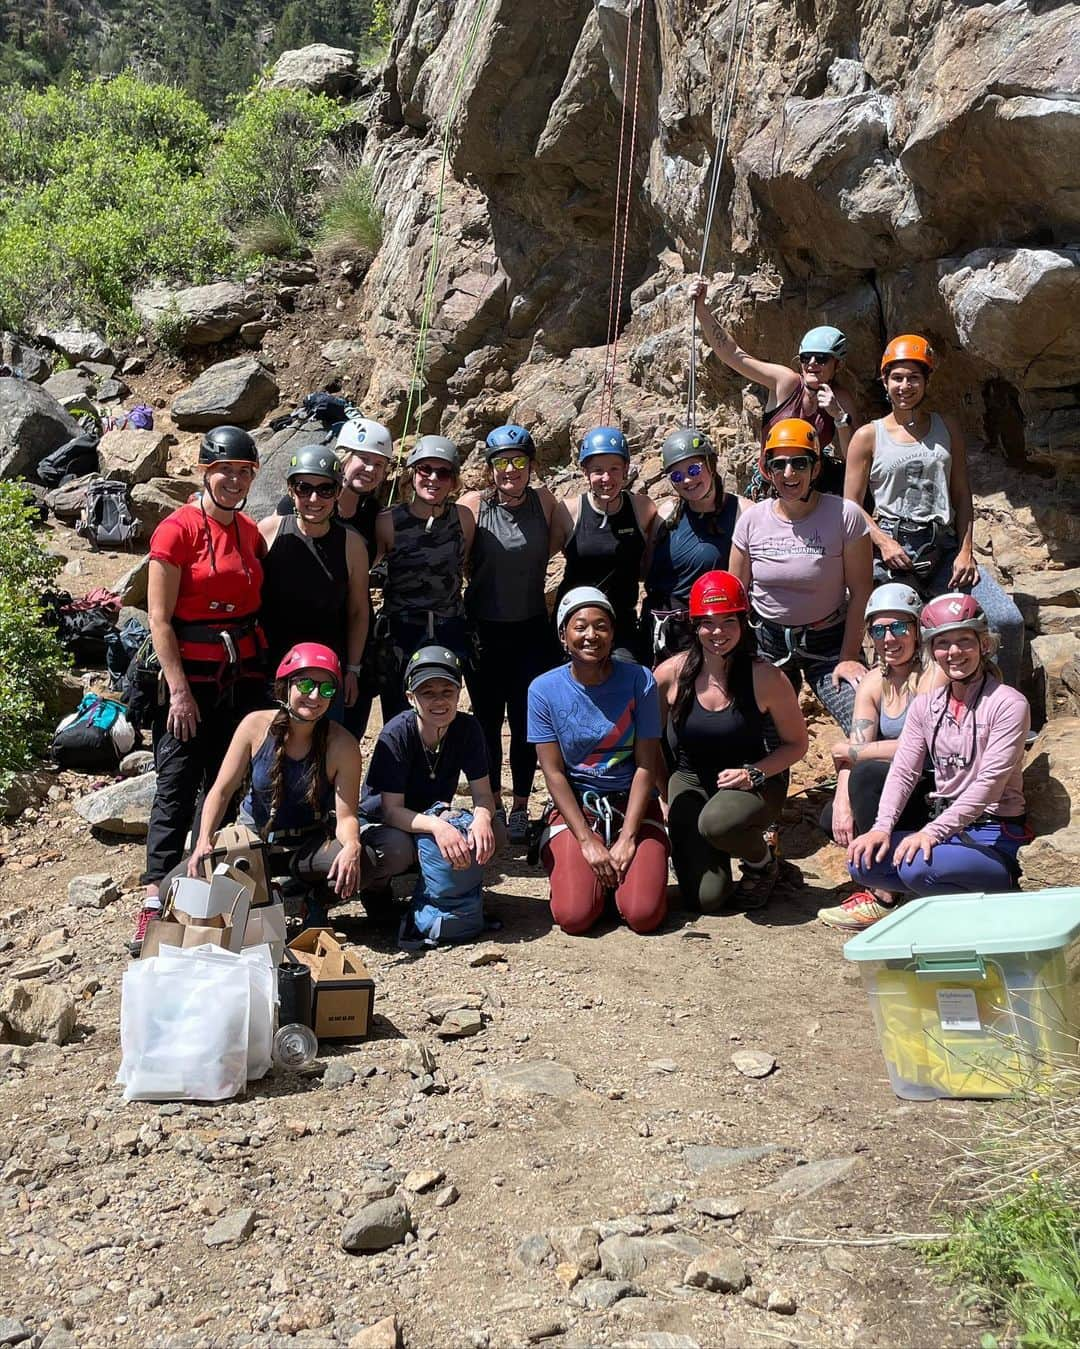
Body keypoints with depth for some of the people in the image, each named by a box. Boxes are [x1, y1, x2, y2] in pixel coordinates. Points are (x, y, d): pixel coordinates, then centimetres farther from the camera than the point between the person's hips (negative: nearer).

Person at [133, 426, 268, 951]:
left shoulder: (251, 533, 10)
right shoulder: (177, 529, -8)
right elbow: (160, 619, -11)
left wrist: (267, 671, 7)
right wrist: (179, 690, -14)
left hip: (244, 674, 5)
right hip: (190, 674, -5)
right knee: (177, 785, -3)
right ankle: (154, 901, 4)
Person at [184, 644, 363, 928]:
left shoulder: (342, 745, -16)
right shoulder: (256, 726, -12)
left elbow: (346, 815, -17)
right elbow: (221, 791, -10)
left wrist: (352, 847, -41)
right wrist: (204, 842, -26)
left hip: (311, 845, -1)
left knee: (355, 868, -34)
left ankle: (317, 900, 4)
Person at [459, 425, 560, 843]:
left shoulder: (544, 501, -3)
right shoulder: (473, 504, -7)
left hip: (531, 631, 1)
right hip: (484, 631, -1)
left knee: (526, 722, 4)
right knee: (487, 720, 8)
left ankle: (520, 809, 19)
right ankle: (493, 806, 24)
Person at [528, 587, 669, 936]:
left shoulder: (639, 681, -7)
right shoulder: (544, 690, -6)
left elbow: (646, 765, -7)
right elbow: (554, 772, -7)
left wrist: (627, 838, -14)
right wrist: (588, 841, -14)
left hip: (632, 805, 0)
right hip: (573, 806, 0)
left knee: (644, 915, -17)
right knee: (574, 916, -18)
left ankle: (625, 861, 15)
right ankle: (570, 866, 15)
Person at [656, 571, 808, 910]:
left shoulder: (765, 677, -17)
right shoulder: (672, 673, -11)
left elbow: (796, 744, -4)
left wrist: (754, 773, -20)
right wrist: (669, 797, -2)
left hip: (754, 783, -2)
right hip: (691, 783, 2)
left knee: (717, 822, -38)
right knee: (704, 897, -11)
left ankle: (763, 864, -2)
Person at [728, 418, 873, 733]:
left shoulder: (844, 516, -12)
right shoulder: (752, 520, -3)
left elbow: (861, 592, -9)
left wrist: (849, 657, -11)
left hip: (828, 641, -2)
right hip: (767, 642, 3)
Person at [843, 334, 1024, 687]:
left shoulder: (947, 428, 14)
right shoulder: (868, 436, 5)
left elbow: (962, 496, 12)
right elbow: (851, 507, 2)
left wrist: (966, 551, -1)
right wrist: (883, 542, -14)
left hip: (944, 548, 2)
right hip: (893, 552, -2)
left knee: (1009, 621, -14)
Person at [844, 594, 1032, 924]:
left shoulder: (1008, 704, -9)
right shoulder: (925, 706, 9)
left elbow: (989, 782, -18)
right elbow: (903, 772, 2)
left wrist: (933, 831, -29)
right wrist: (882, 827, -16)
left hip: (996, 838, -5)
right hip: (943, 831, 5)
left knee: (918, 867, -32)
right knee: (862, 860, -19)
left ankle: (996, 895, -5)